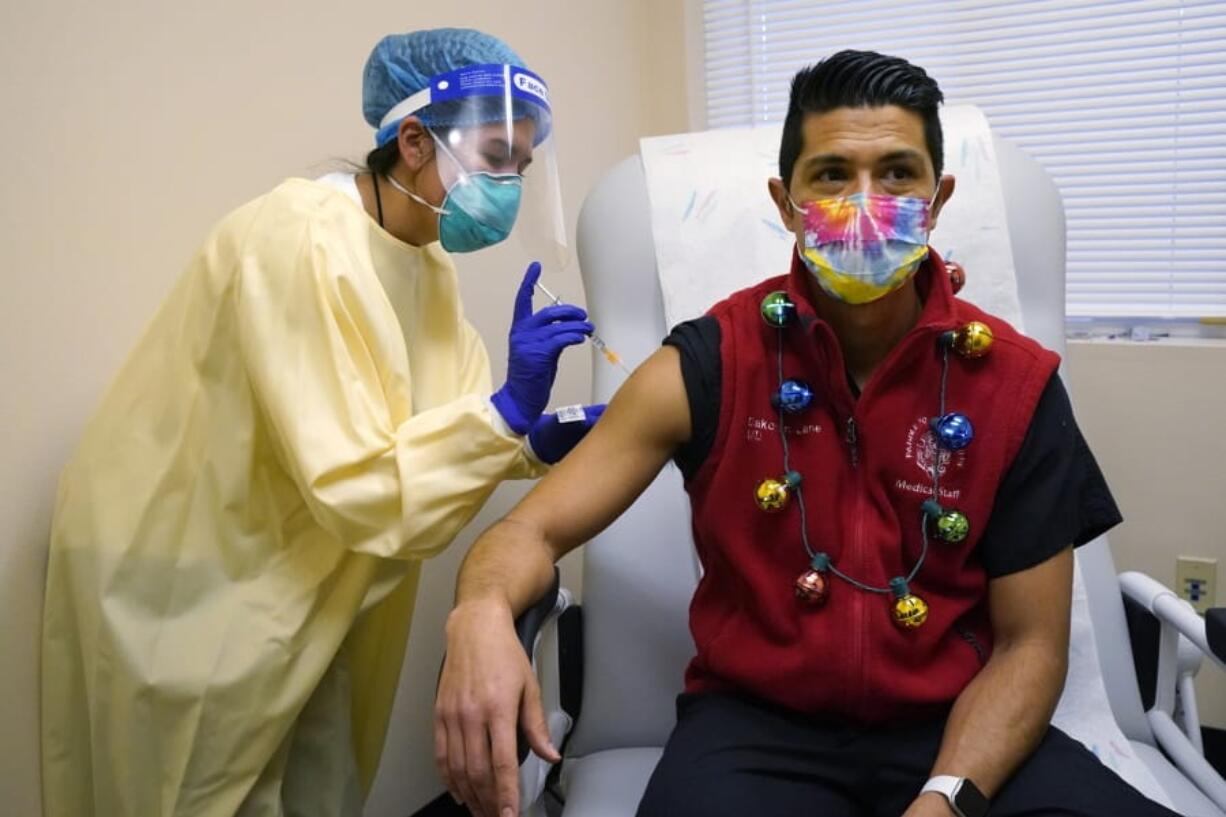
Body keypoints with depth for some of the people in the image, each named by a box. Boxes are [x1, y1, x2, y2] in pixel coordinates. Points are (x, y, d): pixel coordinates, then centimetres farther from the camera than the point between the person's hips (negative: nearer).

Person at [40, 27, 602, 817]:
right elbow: (353, 484, -29)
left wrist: (535, 438, -17)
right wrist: (505, 412, -32)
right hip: (185, 596, -7)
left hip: (295, 594, 8)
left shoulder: (426, 263, 2)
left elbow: (441, 417, 0)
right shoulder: (302, 245, -25)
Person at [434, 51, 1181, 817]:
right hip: (756, 722, -1)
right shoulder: (708, 365, -9)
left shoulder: (1016, 382, -6)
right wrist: (481, 615, -33)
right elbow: (534, 528, -9)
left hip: (949, 726, 2)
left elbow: (1029, 645, -3)